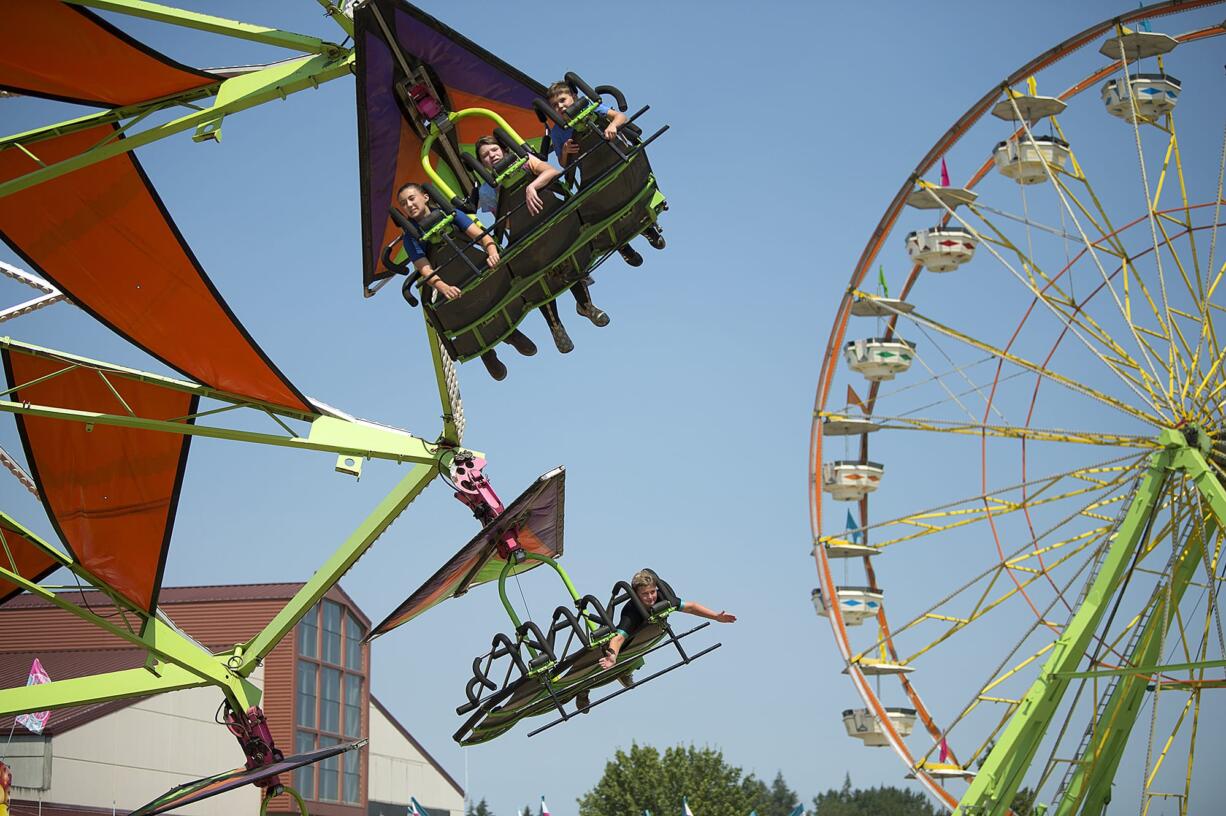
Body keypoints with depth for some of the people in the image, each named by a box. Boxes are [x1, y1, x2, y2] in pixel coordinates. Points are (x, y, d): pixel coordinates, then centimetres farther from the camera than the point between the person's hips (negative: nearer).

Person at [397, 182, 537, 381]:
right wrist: (444, 288, -39)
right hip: (448, 283, 0)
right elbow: (425, 270, -18)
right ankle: (485, 350, -4)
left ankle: (510, 331, -3)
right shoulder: (411, 238, -3)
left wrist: (492, 251, -35)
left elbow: (479, 234, -12)